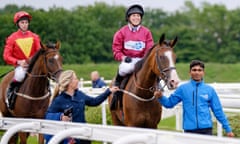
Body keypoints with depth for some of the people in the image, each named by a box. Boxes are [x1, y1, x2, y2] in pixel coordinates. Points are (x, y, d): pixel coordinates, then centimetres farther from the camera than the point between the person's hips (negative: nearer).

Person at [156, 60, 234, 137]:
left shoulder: (210, 90, 6)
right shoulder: (183, 88, 5)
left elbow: (218, 111, 10)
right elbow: (169, 103, 9)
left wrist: (228, 129, 10)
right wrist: (160, 97, -11)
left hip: (206, 129, 0)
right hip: (189, 129, 0)